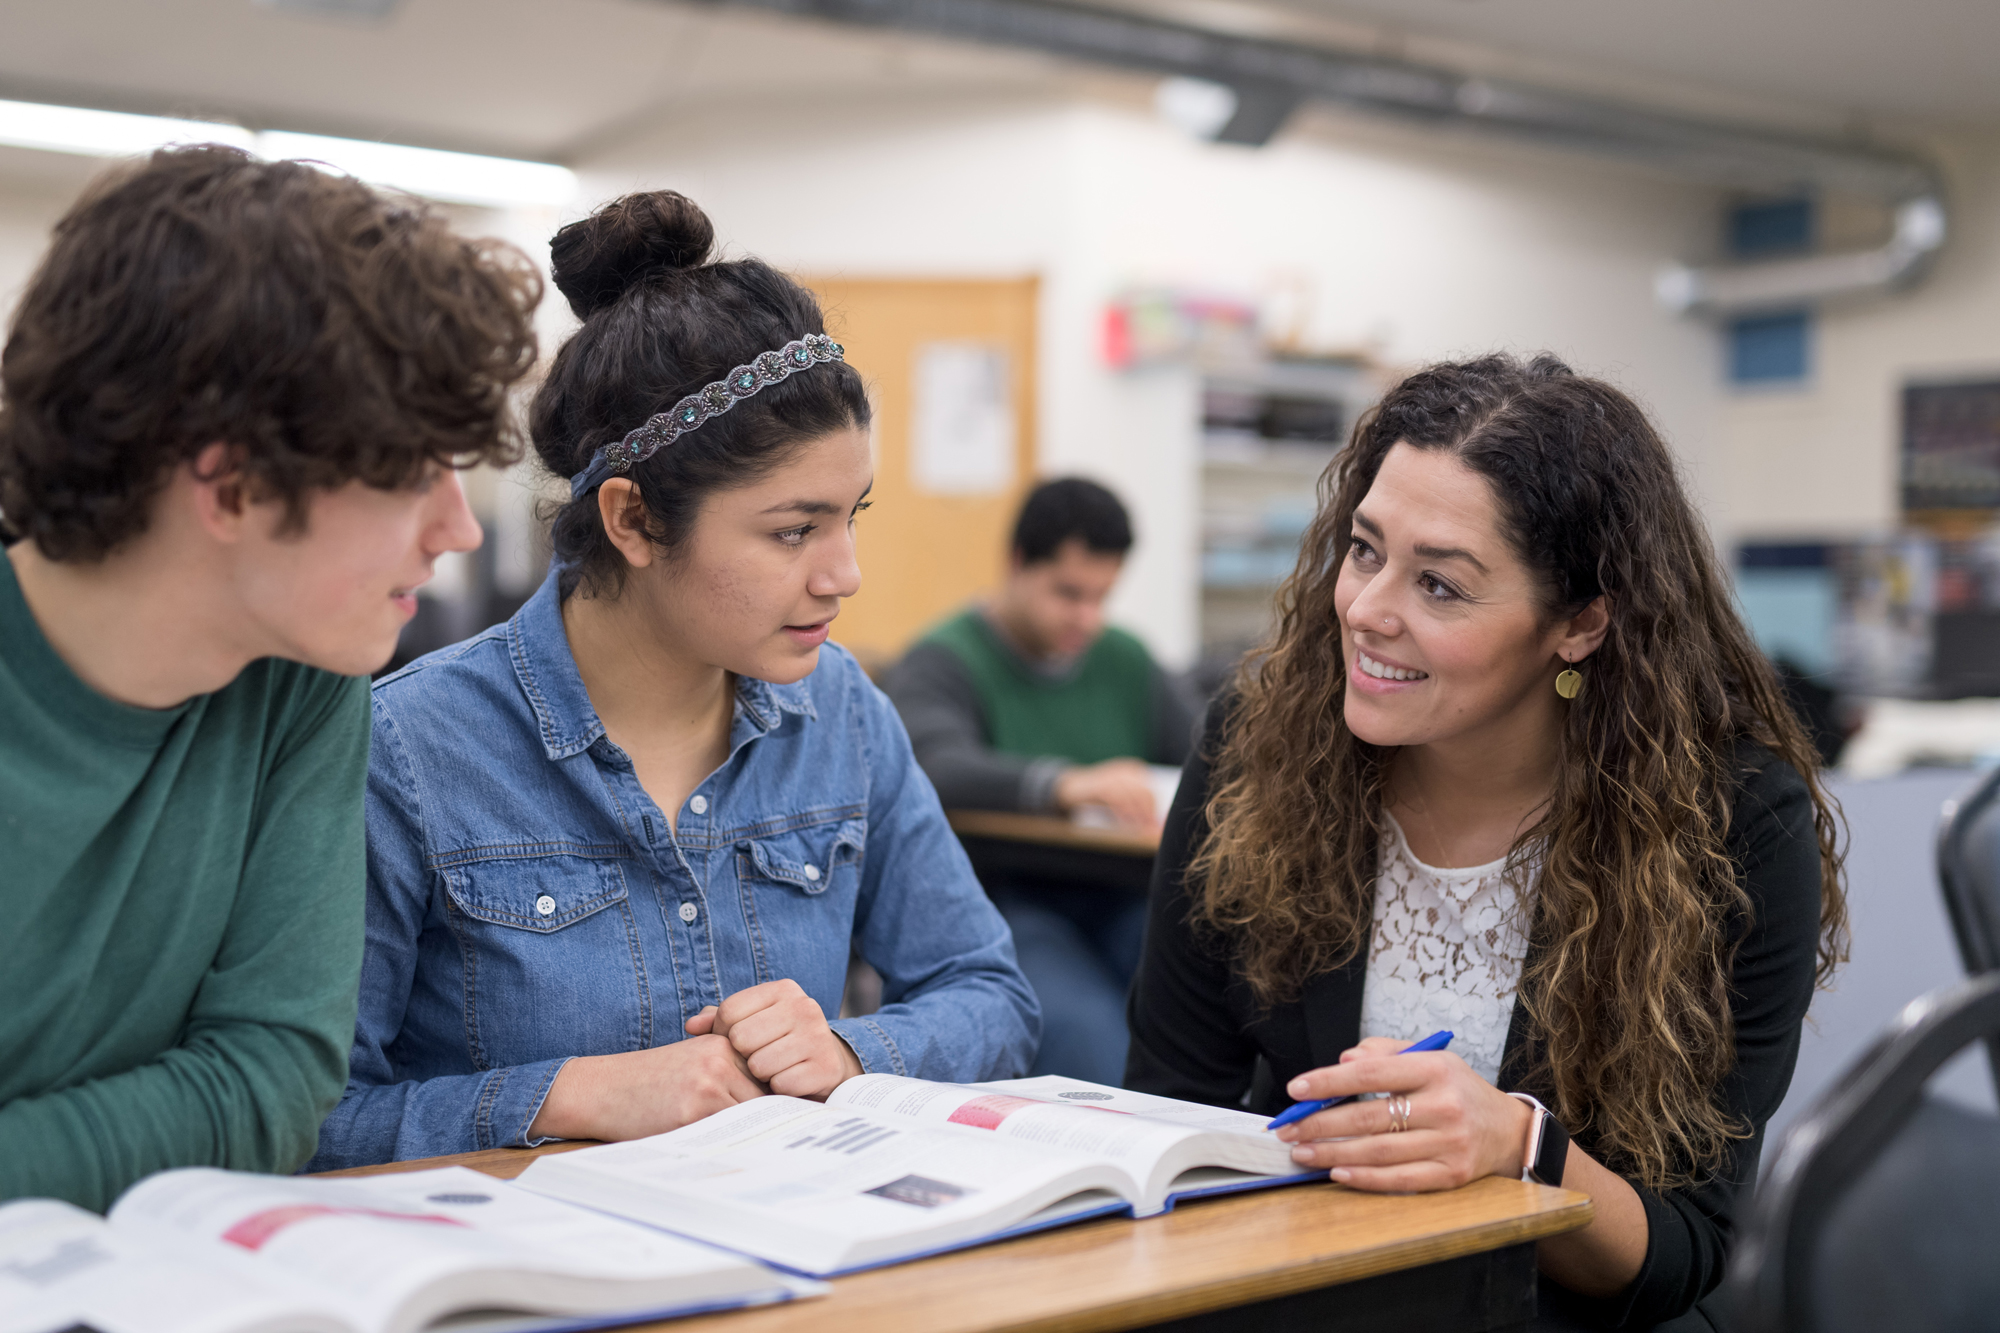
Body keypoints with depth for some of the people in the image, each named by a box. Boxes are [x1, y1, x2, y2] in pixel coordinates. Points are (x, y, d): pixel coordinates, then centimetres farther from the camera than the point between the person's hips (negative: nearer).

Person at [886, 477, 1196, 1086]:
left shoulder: (1124, 659, 21)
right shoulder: (942, 662, 1)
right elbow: (939, 767, -21)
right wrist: (1061, 783, -39)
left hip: (1116, 900, 5)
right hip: (999, 903, -5)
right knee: (1082, 1024, -36)